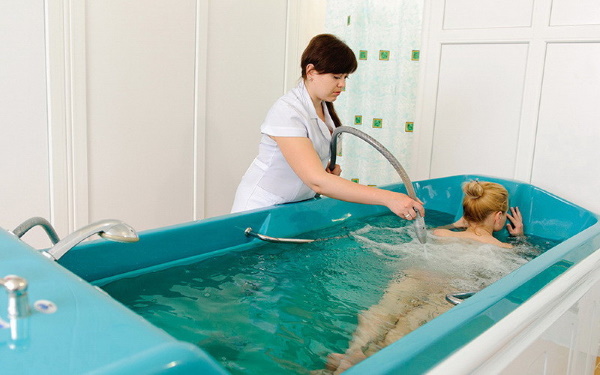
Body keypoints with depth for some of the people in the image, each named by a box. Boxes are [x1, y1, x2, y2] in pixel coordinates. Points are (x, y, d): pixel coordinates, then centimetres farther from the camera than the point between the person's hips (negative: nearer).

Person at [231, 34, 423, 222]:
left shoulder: (324, 107, 3)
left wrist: (329, 169, -3)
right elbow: (317, 181, -34)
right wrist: (387, 198, -37)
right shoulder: (287, 112, -24)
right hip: (262, 208, -7)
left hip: (297, 206, 7)